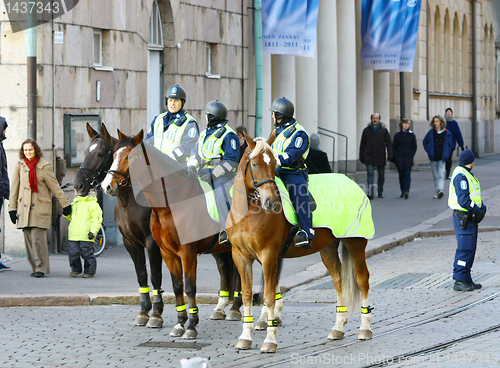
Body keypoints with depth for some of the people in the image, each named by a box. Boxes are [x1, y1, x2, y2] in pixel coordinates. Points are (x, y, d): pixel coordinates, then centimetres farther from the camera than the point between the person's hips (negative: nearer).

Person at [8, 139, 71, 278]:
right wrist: (12, 208, 7)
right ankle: (35, 267, 10)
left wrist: (65, 204, 4)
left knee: (38, 238, -13)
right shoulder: (20, 166, 6)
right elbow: (14, 188, 11)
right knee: (28, 240, 2)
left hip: (40, 208, -4)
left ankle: (41, 268, -8)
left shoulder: (44, 166, -2)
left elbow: (55, 187, 2)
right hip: (24, 208, 4)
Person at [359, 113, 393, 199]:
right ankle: (370, 193, -20)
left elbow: (388, 144, 1)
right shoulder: (366, 130, 8)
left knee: (381, 175, 8)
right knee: (370, 174, -13)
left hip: (380, 156, 0)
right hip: (369, 156, 0)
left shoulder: (384, 130, 5)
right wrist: (361, 157, 10)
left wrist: (390, 155, -10)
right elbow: (362, 145, 13)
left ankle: (380, 192, 23)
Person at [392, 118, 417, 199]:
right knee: (401, 175, 7)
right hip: (399, 159, 2)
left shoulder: (411, 135, 4)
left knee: (407, 174, -11)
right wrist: (396, 157, -3)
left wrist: (411, 155, -5)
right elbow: (394, 147, 7)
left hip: (408, 159, -2)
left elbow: (414, 147, 6)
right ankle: (403, 192, 16)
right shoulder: (397, 135, 6)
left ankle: (406, 190, -21)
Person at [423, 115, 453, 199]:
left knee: (441, 175, -15)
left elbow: (449, 145, 9)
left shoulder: (447, 133, 0)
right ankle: (437, 193, 16)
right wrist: (429, 151, 2)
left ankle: (440, 191, -26)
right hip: (433, 158, 2)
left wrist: (446, 156, 1)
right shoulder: (431, 132, 4)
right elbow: (425, 142, 15)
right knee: (436, 176, 8)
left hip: (442, 158, -2)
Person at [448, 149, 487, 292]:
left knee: (470, 249, 13)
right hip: (463, 218, -10)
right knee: (465, 249, -9)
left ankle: (466, 279, 19)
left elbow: (473, 194, 21)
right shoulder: (460, 176, -17)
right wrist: (477, 210, -18)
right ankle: (459, 281, -6)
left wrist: (481, 206, 5)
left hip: (470, 217, 10)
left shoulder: (466, 174, 16)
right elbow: (463, 199, -23)